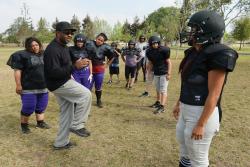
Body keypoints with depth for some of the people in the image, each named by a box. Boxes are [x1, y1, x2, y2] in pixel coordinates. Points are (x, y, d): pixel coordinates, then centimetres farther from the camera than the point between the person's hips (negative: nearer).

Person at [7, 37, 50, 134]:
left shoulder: (44, 54, 10)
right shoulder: (22, 55, -8)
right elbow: (17, 71, -11)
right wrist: (18, 85, -15)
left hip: (43, 87, 6)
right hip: (29, 87, -6)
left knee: (41, 106, 14)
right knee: (28, 107, -1)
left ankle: (40, 122, 31)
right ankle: (24, 125, 20)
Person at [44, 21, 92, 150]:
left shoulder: (64, 47, 12)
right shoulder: (52, 49, -20)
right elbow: (53, 72, -29)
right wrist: (74, 66, -33)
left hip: (63, 82, 10)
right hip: (58, 84, -10)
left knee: (67, 113, 13)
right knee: (86, 94, -18)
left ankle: (61, 143, 26)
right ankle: (77, 125, -5)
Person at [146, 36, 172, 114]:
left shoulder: (163, 50, -17)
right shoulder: (149, 52, -3)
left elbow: (169, 62, -13)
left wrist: (169, 73, -18)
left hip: (164, 73, -5)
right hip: (156, 73, 6)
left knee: (163, 90, -8)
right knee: (158, 89, 18)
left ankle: (162, 107, -9)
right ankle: (158, 102, 36)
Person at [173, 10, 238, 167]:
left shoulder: (217, 55, -19)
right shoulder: (194, 53, 8)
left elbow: (214, 94, -20)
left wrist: (201, 124, -19)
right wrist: (179, 103, 21)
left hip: (202, 112, -9)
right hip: (187, 109, 9)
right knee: (184, 146, 25)